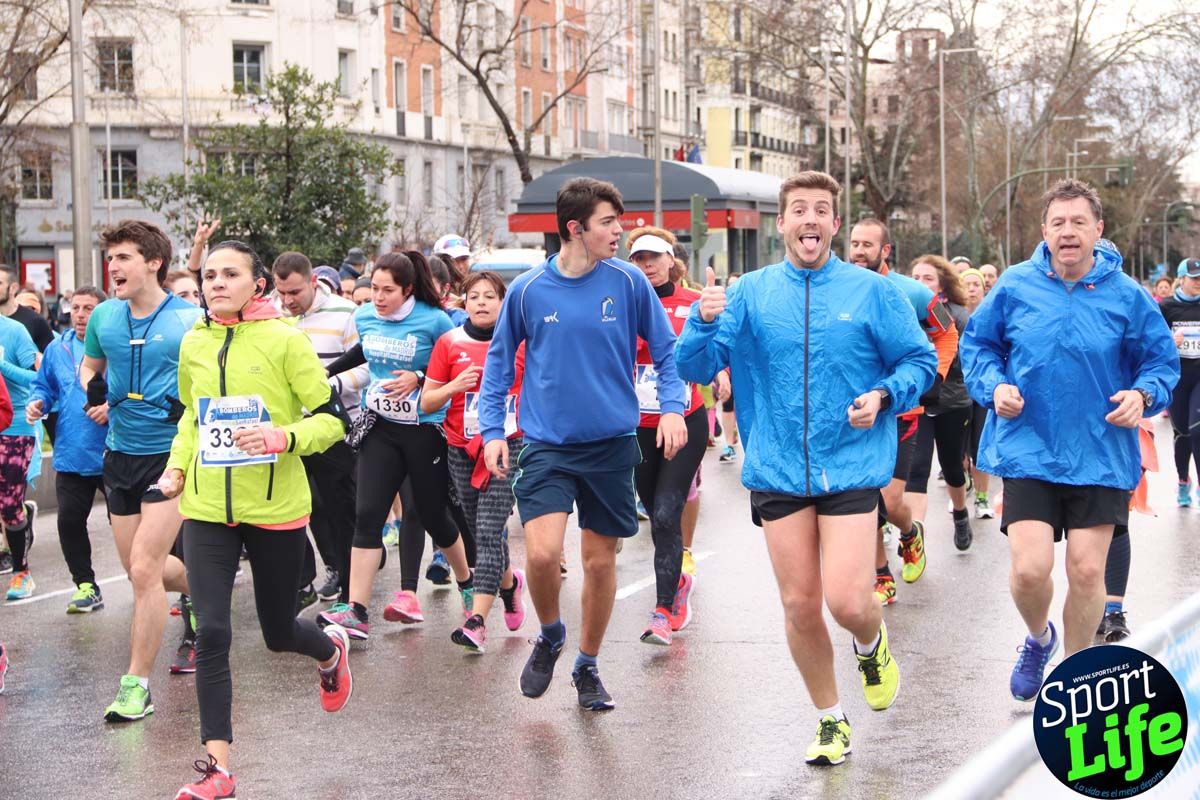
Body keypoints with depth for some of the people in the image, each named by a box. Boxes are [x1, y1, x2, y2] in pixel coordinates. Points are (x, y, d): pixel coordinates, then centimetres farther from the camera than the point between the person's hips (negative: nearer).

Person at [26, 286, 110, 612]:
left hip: (112, 454, -5)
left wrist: (113, 408, -23)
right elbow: (44, 386, 18)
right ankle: (86, 586, 17)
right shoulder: (57, 349, 8)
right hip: (71, 455, 5)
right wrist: (38, 403, -3)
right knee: (69, 522, 4)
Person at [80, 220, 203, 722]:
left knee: (143, 569, -14)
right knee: (139, 568, 13)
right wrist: (93, 386, -2)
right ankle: (193, 586, 46)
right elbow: (89, 364, 20)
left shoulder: (191, 320, -10)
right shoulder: (104, 317, 3)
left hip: (172, 451, -6)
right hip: (120, 453, 6)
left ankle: (137, 683, -5)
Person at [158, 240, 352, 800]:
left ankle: (331, 649, 49)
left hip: (275, 509, -3)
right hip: (206, 509, 3)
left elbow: (332, 418, -9)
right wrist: (178, 465, 7)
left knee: (279, 633, 12)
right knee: (211, 634, -8)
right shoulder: (194, 344, 4)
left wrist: (283, 437, -27)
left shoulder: (284, 340, -10)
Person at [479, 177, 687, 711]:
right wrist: (493, 429, 3)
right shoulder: (527, 290, -4)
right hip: (547, 444, -1)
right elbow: (500, 361, 10)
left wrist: (672, 406, -10)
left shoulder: (628, 282, -4)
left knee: (600, 560, 8)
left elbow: (665, 350, 6)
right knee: (542, 551, -17)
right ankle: (550, 636, 14)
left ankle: (587, 665, 28)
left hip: (612, 445, 1)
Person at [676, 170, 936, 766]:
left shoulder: (873, 291, 0)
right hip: (777, 471, 2)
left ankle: (872, 646, 24)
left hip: (850, 467, -2)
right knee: (799, 606, 6)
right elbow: (695, 368, -2)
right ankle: (831, 721, 25)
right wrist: (703, 322, -22)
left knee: (847, 603, -13)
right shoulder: (749, 293, 3)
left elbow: (920, 361, 5)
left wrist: (883, 395, -14)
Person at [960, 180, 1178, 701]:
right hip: (1029, 451, 0)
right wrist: (994, 386, -8)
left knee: (1087, 570, 0)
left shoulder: (1126, 295, -2)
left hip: (1101, 456, 0)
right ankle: (1039, 638, 25)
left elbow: (1162, 360, 7)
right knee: (1029, 569, -10)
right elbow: (977, 345, 10)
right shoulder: (1015, 286, -1)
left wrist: (1143, 394, -13)